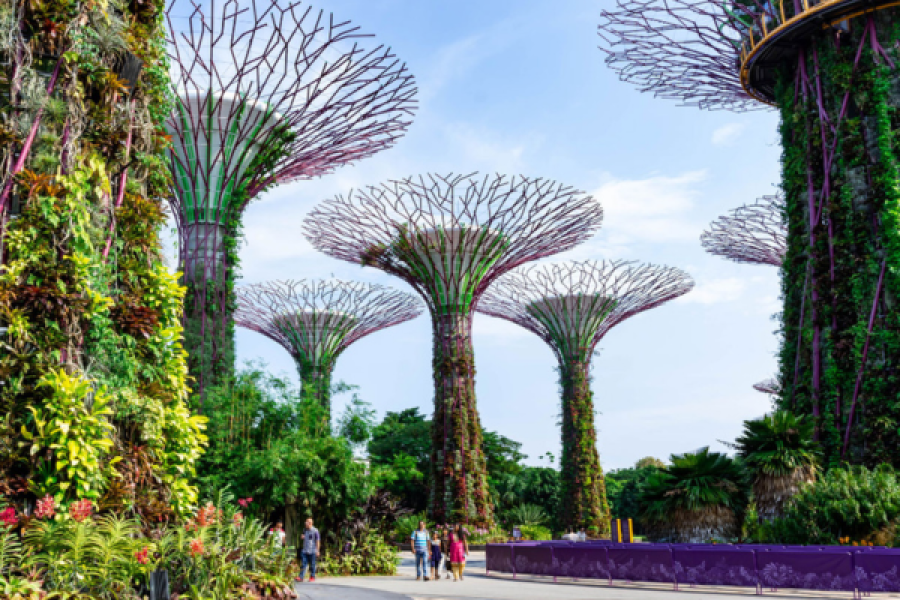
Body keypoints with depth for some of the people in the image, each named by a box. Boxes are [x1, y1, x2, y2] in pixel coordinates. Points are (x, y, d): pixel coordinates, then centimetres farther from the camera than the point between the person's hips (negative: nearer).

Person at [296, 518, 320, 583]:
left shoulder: (315, 531, -5)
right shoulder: (305, 531, 11)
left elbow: (318, 541, -4)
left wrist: (317, 550, -8)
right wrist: (302, 537, 1)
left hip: (312, 551, -5)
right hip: (304, 551, 5)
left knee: (312, 565, 3)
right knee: (303, 564, -2)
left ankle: (312, 577, 13)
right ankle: (300, 577, -3)